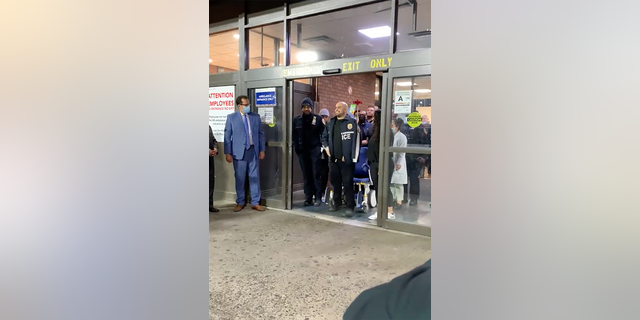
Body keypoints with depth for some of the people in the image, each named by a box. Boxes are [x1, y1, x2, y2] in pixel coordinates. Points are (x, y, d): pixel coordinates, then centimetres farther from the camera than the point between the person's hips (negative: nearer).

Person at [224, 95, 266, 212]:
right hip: (239, 152, -2)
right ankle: (240, 202, 19)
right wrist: (228, 153, -5)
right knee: (240, 178, 6)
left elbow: (261, 134, 10)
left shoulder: (256, 117, 8)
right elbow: (227, 136, 0)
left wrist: (262, 150, 5)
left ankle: (255, 202, 13)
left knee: (255, 177, 5)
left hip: (253, 151, 2)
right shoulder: (231, 117, 1)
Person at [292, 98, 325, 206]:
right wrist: (296, 147, -1)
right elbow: (294, 135, 9)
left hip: (314, 150, -3)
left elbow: (323, 133, 0)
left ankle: (318, 197, 3)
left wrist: (321, 147, -8)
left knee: (316, 174, -3)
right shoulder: (296, 120, 8)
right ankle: (308, 198, 11)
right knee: (306, 175, 6)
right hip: (302, 151, 3)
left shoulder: (317, 118, 1)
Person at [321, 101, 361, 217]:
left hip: (346, 159, -6)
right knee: (335, 182, 14)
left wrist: (352, 157, -15)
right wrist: (327, 148, 12)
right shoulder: (331, 123, 14)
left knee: (347, 183, -2)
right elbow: (324, 136, 26)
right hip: (333, 159, 6)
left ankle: (350, 206, 7)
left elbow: (356, 140, -12)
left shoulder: (351, 122, -7)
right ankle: (337, 202, 28)